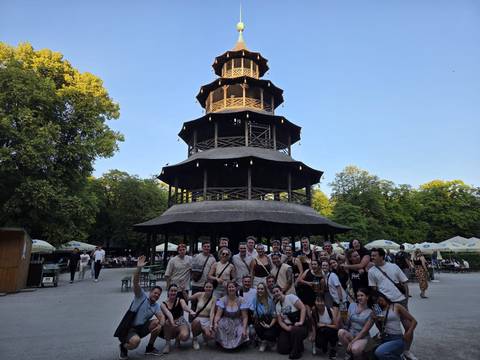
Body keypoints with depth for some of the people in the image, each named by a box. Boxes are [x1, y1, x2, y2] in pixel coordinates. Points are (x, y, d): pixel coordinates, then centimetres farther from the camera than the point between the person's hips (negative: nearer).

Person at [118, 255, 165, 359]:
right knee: (135, 341, -35)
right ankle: (123, 346, 2)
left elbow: (162, 317, -9)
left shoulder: (156, 306, 6)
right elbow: (135, 282, -25)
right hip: (128, 328, -6)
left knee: (157, 322, -14)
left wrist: (161, 325, -33)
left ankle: (150, 348, 5)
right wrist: (139, 268, -40)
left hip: (141, 328, 6)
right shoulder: (141, 296, -9)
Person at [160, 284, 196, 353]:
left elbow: (185, 306, -26)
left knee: (185, 336, -33)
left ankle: (177, 338, 7)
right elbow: (168, 313, -25)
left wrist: (191, 311, -51)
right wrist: (172, 321, -48)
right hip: (169, 327, 0)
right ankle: (167, 343, -10)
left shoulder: (180, 300, -2)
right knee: (168, 321, -35)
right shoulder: (164, 304, -3)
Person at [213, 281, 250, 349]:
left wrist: (244, 329, -23)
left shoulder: (241, 300, -9)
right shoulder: (223, 300, -6)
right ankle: (221, 342, 0)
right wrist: (215, 323, -33)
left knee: (243, 335, -28)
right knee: (218, 325, -32)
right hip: (225, 322, 0)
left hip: (237, 323, 0)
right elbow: (218, 314, -13)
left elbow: (245, 317, -9)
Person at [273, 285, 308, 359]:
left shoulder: (290, 297, -9)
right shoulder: (277, 306, 9)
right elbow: (280, 321, 6)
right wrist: (287, 328, -14)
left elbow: (303, 308, -16)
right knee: (282, 349, -9)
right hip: (287, 327, 6)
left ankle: (296, 352, -12)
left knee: (295, 331, -40)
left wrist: (301, 322, -24)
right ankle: (297, 345, 21)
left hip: (299, 326, -5)